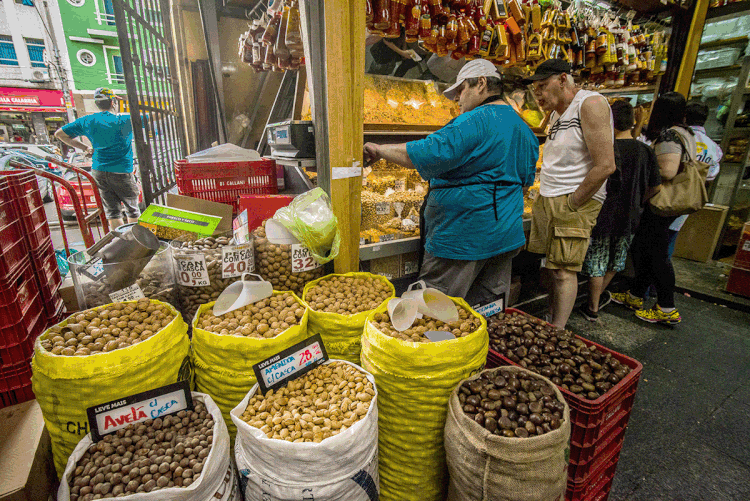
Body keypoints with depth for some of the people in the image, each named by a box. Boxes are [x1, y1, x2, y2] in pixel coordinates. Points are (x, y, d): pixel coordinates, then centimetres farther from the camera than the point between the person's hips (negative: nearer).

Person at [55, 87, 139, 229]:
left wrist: (85, 148, 15)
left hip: (98, 171, 5)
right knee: (132, 209, 10)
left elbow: (59, 134, 13)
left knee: (112, 211, 10)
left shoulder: (87, 121, 4)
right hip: (121, 172, -5)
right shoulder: (123, 120, -12)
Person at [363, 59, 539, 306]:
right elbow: (527, 178, 23)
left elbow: (428, 153, -23)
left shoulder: (475, 122, -15)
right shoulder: (523, 127, 15)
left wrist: (380, 150, -12)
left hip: (465, 237, -9)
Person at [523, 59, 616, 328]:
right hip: (546, 200, 8)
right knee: (551, 266, 10)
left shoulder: (590, 104, -11)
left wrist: (571, 204, -15)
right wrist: (545, 198, 10)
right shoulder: (555, 113, 15)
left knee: (564, 271, -5)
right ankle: (549, 321, 21)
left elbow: (605, 165, -18)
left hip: (576, 202, -8)